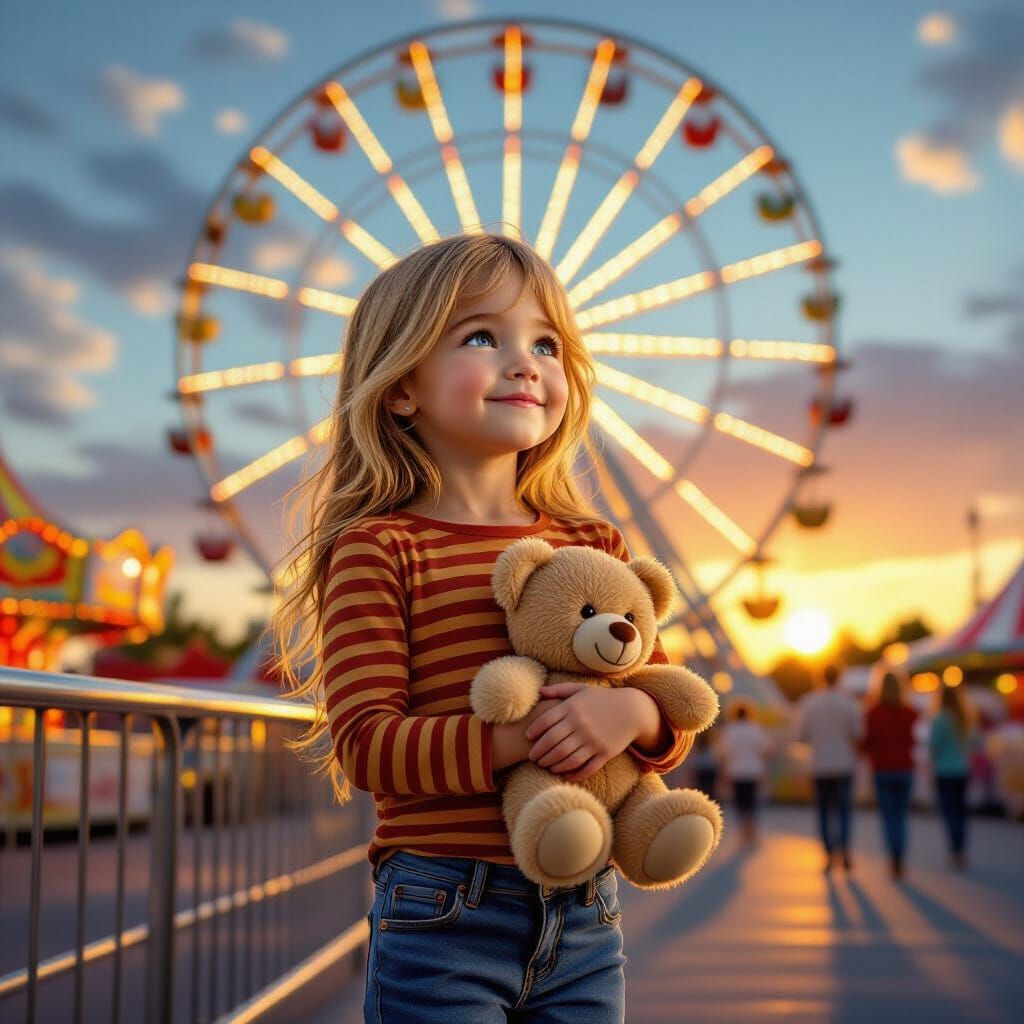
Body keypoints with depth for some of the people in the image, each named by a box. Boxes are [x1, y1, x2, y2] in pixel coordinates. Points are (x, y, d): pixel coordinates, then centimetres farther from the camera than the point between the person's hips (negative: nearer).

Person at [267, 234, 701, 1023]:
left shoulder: (595, 547, 9)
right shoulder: (378, 550, -6)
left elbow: (672, 720, 9)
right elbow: (367, 744, -12)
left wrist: (634, 713, -14)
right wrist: (520, 736, -24)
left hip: (585, 922, 5)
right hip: (444, 922, -5)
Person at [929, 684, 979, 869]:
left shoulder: (940, 719, -14)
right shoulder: (966, 719, 5)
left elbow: (933, 745, -14)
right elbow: (974, 742, 12)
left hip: (945, 772, -6)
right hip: (963, 770, 6)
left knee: (949, 812, -4)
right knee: (960, 811, 14)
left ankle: (956, 854, -9)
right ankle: (962, 853, 19)